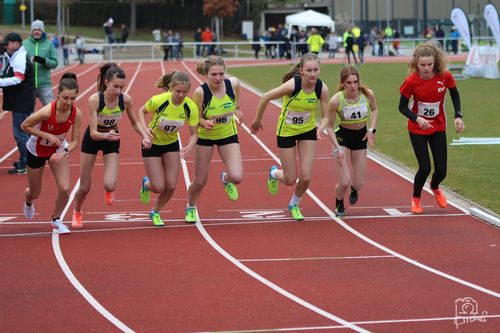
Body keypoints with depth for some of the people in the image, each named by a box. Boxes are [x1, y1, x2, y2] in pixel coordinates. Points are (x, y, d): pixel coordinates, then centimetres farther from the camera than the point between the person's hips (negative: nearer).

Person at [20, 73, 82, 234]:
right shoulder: (47, 111, -36)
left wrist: (64, 152, -33)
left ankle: (56, 219, 18)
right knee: (35, 193, 13)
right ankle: (28, 202, 54)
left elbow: (75, 141, -14)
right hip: (36, 151, -3)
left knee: (64, 189, -12)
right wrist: (47, 136, -31)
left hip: (58, 150, 3)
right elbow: (25, 126, -23)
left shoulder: (76, 113, -24)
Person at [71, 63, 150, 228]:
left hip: (112, 139, 1)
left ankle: (109, 191, 23)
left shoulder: (126, 99, -23)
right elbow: (93, 133, -32)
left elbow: (135, 123, -6)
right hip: (92, 139, -1)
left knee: (110, 185, -17)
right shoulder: (94, 100, -32)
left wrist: (144, 135, -24)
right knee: (85, 187, 6)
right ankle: (76, 212, 40)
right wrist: (106, 135, -52)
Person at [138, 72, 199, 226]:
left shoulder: (191, 107, -22)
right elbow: (142, 111, -8)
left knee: (171, 186, -1)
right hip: (152, 144, -3)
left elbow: (194, 133, -13)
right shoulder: (158, 100, -29)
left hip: (172, 144, 3)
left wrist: (189, 147, -34)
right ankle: (146, 184, 32)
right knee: (158, 187, -7)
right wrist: (146, 129, -24)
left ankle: (156, 212, 29)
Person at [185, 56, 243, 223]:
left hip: (228, 135, 2)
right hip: (205, 136, -2)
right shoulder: (200, 92, -28)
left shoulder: (233, 84, -20)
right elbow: (196, 118, -17)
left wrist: (237, 111, -3)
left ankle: (226, 179, 24)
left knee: (236, 177, -16)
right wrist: (204, 122, -35)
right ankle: (190, 208, 40)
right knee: (200, 182, 7)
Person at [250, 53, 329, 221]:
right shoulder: (292, 85, -30)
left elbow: (326, 116, -10)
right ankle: (274, 173, 41)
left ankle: (294, 205, 29)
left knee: (306, 177, -3)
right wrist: (257, 120, -5)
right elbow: (265, 98, -17)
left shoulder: (322, 89, -20)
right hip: (286, 131, -3)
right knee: (290, 180, 3)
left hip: (308, 131, 3)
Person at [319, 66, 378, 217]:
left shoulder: (368, 95, -19)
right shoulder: (335, 101, -25)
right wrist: (337, 148, -20)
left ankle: (354, 190, 44)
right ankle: (339, 206, 22)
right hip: (342, 137, -2)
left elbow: (374, 110, 6)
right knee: (344, 182, -12)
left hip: (361, 137, 2)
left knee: (358, 184, 3)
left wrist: (371, 129, -7)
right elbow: (329, 127, -12)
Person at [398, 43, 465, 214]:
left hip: (438, 128, 2)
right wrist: (417, 118, -29)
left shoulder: (445, 76, -17)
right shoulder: (411, 81, -22)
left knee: (441, 171, 2)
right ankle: (416, 198, 22)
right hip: (417, 129, -2)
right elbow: (402, 107, -11)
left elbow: (455, 94, 3)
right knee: (425, 168, -9)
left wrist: (458, 116, -7)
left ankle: (435, 187, 41)